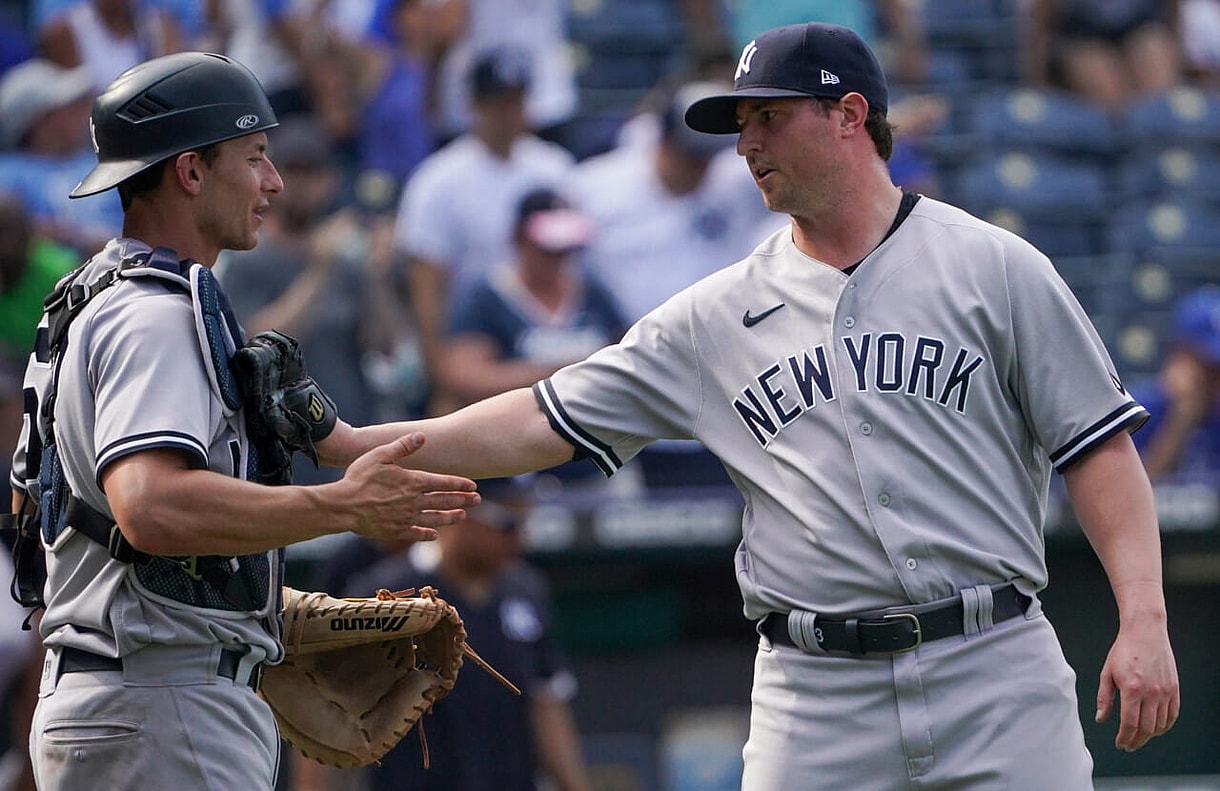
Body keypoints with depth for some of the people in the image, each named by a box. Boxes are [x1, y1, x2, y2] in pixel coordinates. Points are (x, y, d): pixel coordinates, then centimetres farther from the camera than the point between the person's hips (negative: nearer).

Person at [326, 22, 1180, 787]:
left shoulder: (996, 270, 3)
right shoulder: (718, 316, 11)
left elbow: (1100, 447, 0)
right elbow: (546, 423, 11)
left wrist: (1144, 620, -12)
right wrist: (356, 446, 3)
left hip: (996, 672, -2)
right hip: (814, 694, 3)